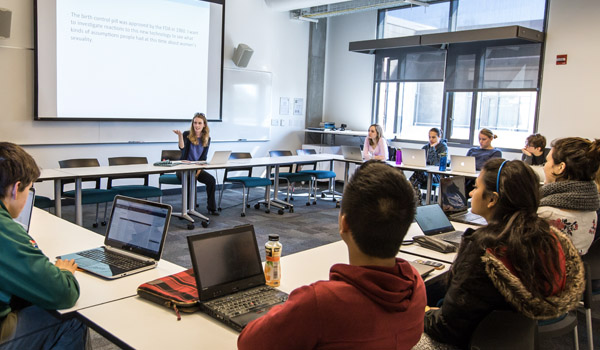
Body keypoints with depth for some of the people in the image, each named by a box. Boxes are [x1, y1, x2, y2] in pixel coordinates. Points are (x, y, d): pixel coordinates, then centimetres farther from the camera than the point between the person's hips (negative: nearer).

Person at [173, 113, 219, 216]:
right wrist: (180, 135, -39)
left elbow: (203, 158, 3)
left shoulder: (206, 138, 4)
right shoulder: (187, 134, -6)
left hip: (197, 168, 3)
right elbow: (182, 148, -24)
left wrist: (198, 171, -9)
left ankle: (211, 208, -9)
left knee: (211, 180, -20)